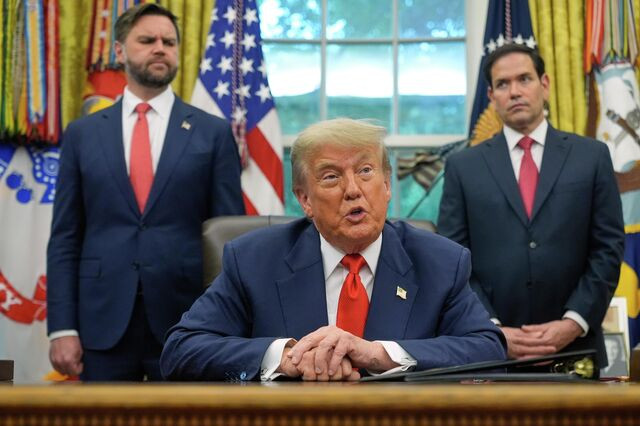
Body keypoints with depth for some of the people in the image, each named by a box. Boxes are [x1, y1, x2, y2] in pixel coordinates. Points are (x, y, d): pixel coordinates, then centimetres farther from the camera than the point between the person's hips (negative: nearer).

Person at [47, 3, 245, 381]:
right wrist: (62, 327, -1)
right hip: (103, 323, 1)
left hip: (186, 323, -1)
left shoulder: (213, 133, 4)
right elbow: (65, 238, 6)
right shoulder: (83, 134, 8)